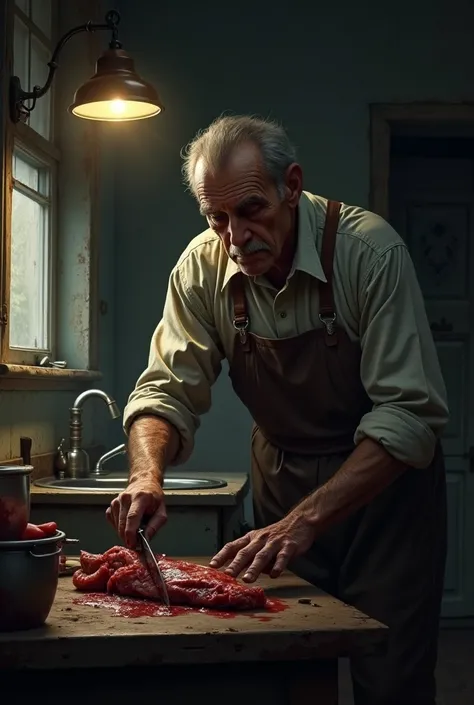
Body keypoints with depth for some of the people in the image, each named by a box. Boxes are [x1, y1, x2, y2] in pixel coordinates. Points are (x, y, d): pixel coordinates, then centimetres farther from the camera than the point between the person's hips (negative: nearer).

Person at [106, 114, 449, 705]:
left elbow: (409, 414, -26)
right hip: (281, 473, 3)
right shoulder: (203, 268, -11)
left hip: (383, 480, -3)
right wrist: (147, 473, -30)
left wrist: (307, 519, -34)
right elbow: (168, 390, -8)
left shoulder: (369, 251, -24)